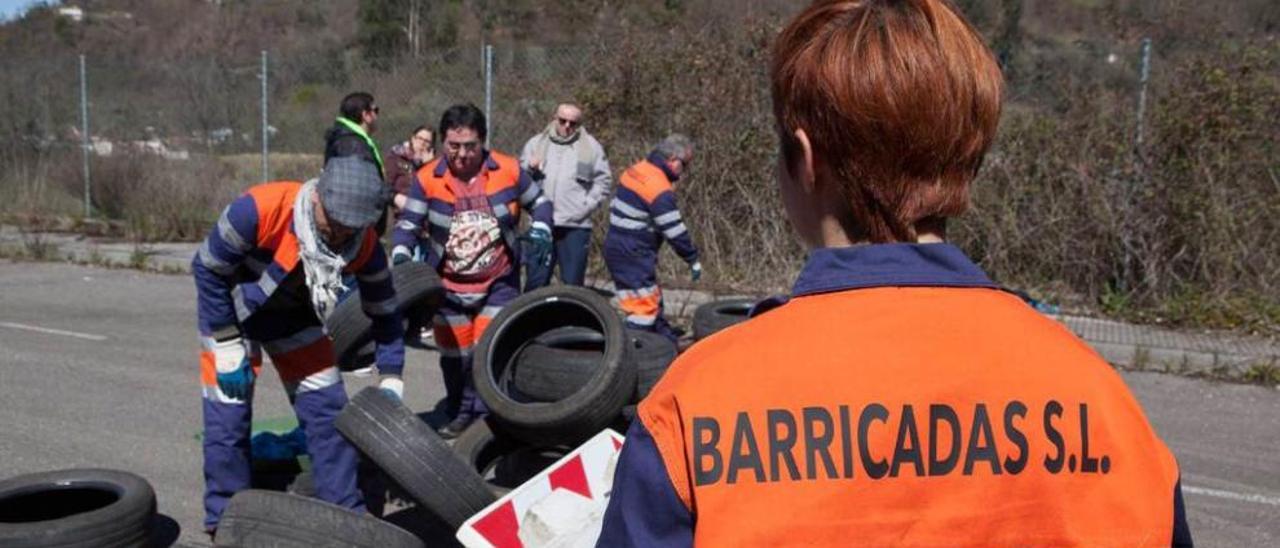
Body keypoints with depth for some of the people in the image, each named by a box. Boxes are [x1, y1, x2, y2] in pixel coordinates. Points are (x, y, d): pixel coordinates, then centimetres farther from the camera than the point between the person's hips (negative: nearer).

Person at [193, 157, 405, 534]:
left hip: (293, 314, 4)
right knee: (228, 418, -6)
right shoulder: (259, 209, -35)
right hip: (232, 308, -3)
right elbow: (207, 271, -23)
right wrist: (228, 351, -20)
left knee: (328, 410, -1)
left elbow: (383, 311, -8)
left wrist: (390, 382, -12)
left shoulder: (364, 244, -22)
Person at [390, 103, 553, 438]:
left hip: (499, 284, -1)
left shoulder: (509, 170, -10)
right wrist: (401, 258, -24)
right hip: (448, 287, 1)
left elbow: (538, 202, 5)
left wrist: (540, 231, -13)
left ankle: (476, 414, 6)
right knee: (454, 356, 11)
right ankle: (459, 414, 29)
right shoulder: (428, 179, -12)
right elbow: (408, 224, -7)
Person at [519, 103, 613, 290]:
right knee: (535, 280, 3)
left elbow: (603, 181, 7)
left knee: (573, 284, 3)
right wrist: (530, 169, -11)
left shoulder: (591, 146, 7)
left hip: (576, 226, -1)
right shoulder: (536, 143, 10)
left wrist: (587, 205, -4)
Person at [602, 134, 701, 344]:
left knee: (653, 302, 20)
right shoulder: (660, 191, -21)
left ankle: (667, 339, 32)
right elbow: (674, 230, -18)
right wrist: (693, 260, -7)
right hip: (633, 256, -10)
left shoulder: (637, 170, 8)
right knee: (644, 308, -5)